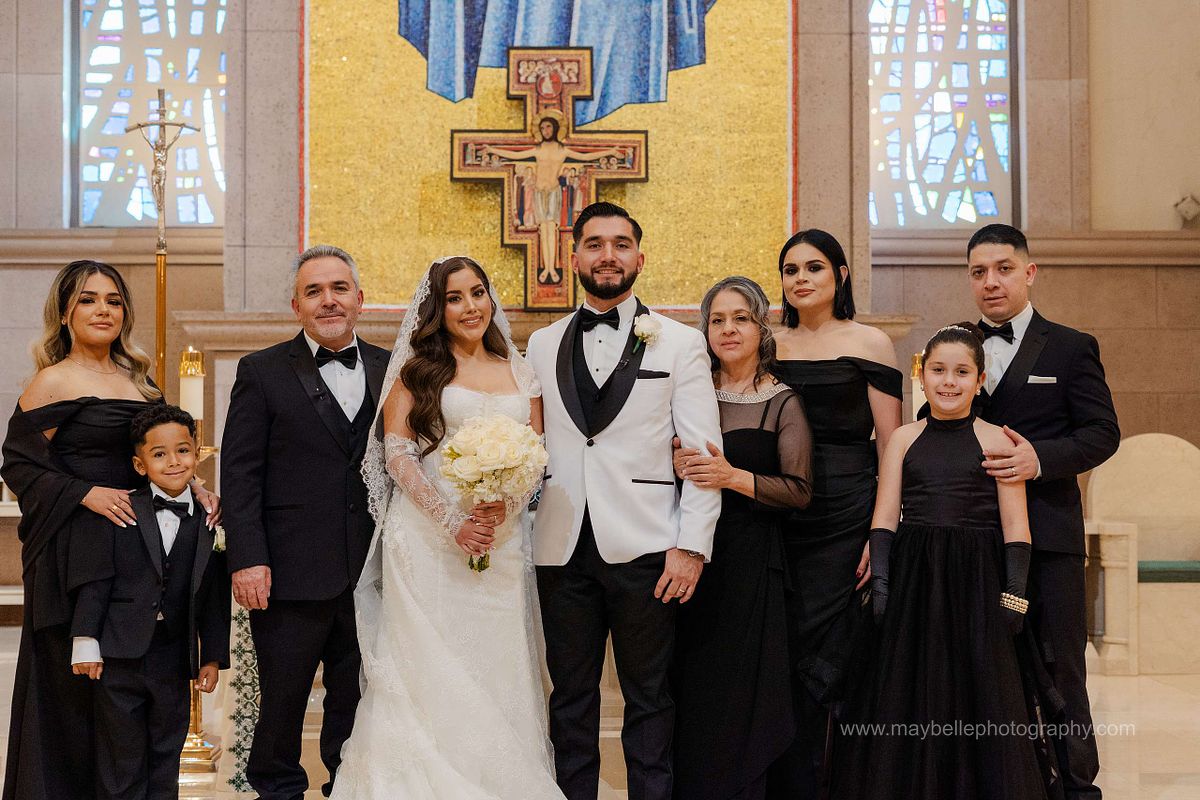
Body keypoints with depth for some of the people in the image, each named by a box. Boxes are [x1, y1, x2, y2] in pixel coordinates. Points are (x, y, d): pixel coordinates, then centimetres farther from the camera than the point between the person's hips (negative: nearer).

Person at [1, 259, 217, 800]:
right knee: (72, 682, 0)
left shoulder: (137, 379, 13)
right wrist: (86, 494, -19)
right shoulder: (54, 382, -6)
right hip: (73, 547, -6)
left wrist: (193, 487, 2)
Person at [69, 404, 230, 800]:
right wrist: (86, 642, -7)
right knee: (121, 756, 8)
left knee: (166, 756, 12)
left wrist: (213, 656, 5)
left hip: (174, 663, 2)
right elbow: (97, 580, -4)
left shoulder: (208, 522, 3)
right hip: (120, 658, -2)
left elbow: (213, 597, 6)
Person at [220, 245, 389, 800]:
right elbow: (239, 473, -4)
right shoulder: (262, 372, 1)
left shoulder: (389, 370, 9)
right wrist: (248, 560, -13)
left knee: (357, 708, 13)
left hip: (372, 575, 3)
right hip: (291, 577, -2)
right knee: (281, 705, 9)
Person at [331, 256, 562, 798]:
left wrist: (505, 506, -12)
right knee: (430, 666, -1)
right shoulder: (417, 369, 3)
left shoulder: (519, 374, 12)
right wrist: (452, 521, -15)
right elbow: (395, 452, -5)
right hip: (427, 537, -3)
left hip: (503, 539, 3)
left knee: (496, 667, 4)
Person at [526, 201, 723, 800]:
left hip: (644, 548, -3)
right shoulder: (543, 345, 13)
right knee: (571, 698, 11)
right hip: (562, 548, 3)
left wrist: (693, 546, -9)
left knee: (649, 700, 6)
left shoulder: (680, 342, 3)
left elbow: (704, 453, -2)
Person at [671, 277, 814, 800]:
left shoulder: (783, 403, -2)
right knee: (690, 690, 6)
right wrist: (676, 466, -7)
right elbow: (664, 464, 15)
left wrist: (734, 478, -18)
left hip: (751, 559, -3)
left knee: (741, 695, -1)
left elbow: (799, 491, -7)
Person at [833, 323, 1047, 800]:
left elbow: (1015, 527, -2)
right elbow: (885, 518, 6)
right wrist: (880, 582, -3)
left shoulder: (995, 441, 0)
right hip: (912, 580, 2)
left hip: (975, 581, -2)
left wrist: (1013, 594, -7)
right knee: (907, 696, 6)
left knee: (976, 694, 2)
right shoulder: (904, 439, 7)